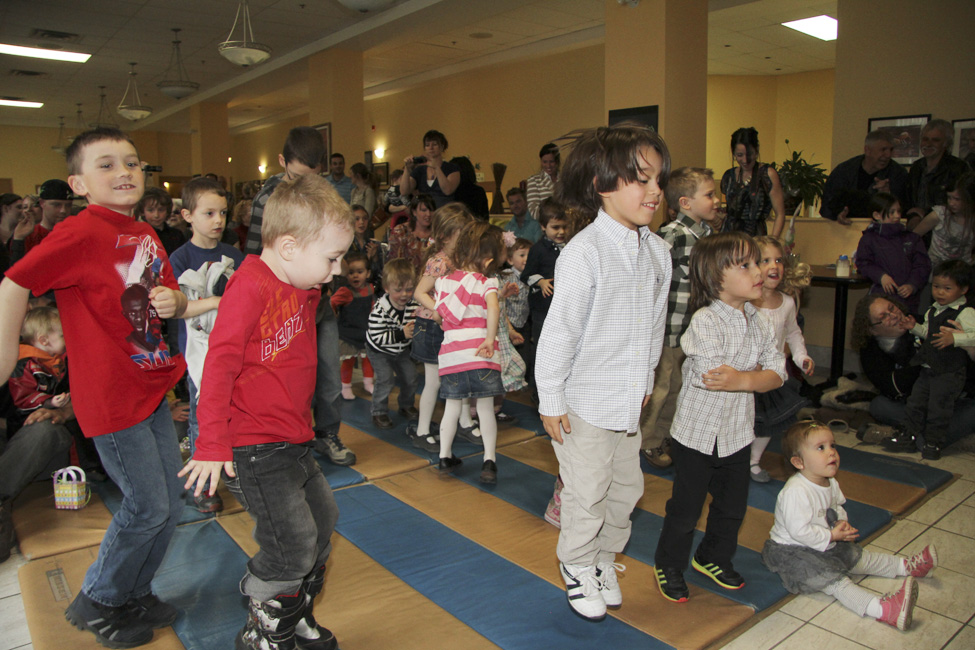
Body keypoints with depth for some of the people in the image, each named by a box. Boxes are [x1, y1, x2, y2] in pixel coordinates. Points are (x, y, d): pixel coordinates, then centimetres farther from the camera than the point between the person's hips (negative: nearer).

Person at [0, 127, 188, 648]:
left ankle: (134, 592, 37)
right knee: (148, 507, 2)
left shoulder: (146, 235, 9)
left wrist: (172, 301, -4)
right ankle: (96, 603, 27)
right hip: (111, 397, -8)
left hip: (153, 387, 8)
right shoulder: (80, 233, -16)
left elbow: (175, 300, 17)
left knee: (169, 507, 15)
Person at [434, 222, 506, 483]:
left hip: (451, 353, 4)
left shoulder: (443, 280, 8)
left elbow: (439, 314, 15)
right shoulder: (488, 282, -5)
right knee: (485, 408, 6)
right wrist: (490, 340, -19)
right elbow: (493, 308, -24)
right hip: (480, 354, -3)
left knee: (452, 407, 16)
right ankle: (489, 461, 6)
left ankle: (445, 457, 24)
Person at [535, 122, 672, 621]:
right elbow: (560, 328, -18)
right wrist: (551, 400, -14)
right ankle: (577, 565, 33)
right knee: (587, 494, 7)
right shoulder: (584, 252, -20)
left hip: (629, 400, 7)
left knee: (627, 486, 19)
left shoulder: (656, 250, 2)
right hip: (585, 403, -7)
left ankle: (605, 557, 42)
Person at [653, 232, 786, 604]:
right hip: (697, 434, -6)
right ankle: (669, 566, 30)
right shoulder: (705, 322, -21)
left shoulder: (759, 323, 2)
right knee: (685, 508, 8)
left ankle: (714, 557, 45)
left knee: (733, 506, 20)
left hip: (737, 433, 7)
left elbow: (777, 374, -4)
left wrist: (741, 380, -21)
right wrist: (757, 375, -16)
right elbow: (711, 376, -31)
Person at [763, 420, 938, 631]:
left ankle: (906, 566, 28)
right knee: (832, 578, -23)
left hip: (824, 544, 9)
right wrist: (831, 536, -19)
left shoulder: (830, 484, 0)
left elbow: (836, 507, 19)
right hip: (792, 552, -9)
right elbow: (798, 531, -30)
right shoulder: (795, 492, -31)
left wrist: (841, 522, -3)